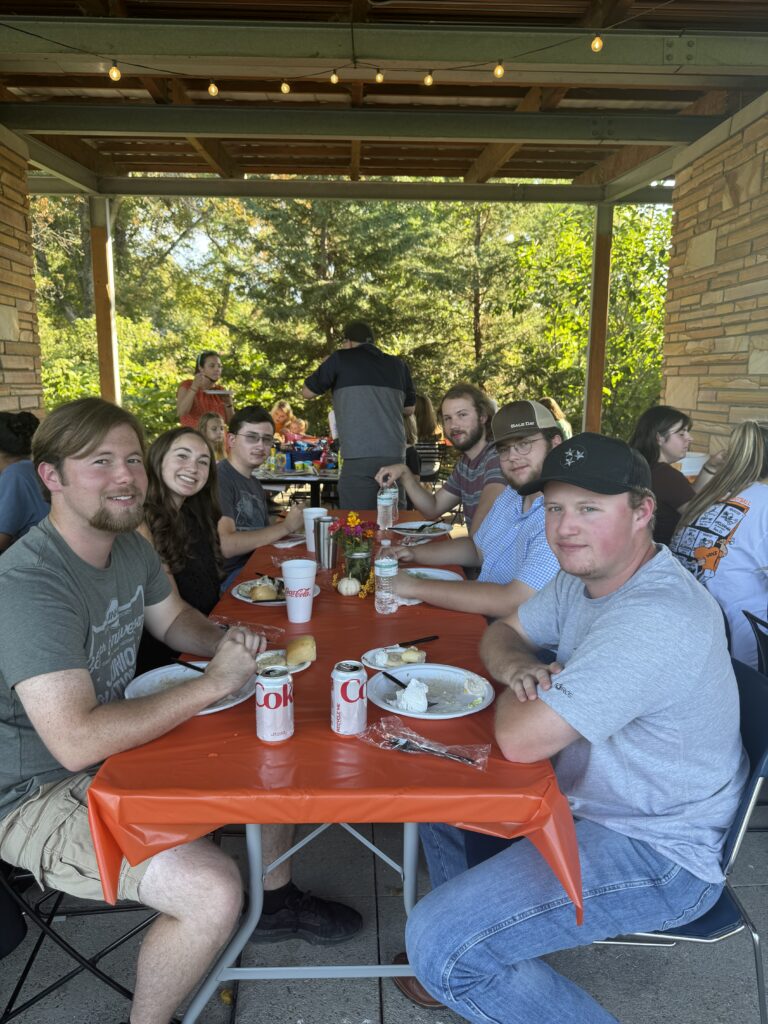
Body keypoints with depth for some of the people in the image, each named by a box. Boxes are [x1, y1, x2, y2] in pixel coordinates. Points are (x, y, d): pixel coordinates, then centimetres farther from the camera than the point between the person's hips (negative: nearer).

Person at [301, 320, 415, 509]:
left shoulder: (341, 359, 4)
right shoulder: (398, 364, 15)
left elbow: (307, 392, 13)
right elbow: (409, 407, 25)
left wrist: (330, 365, 27)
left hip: (359, 457, -4)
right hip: (395, 456, 4)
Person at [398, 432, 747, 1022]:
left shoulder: (656, 619, -31)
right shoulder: (585, 576, 0)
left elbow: (521, 740, -32)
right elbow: (502, 635, 11)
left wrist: (516, 690, -9)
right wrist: (519, 668, -12)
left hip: (655, 852, -10)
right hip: (585, 794, 10)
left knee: (440, 942, -20)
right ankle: (471, 975, 31)